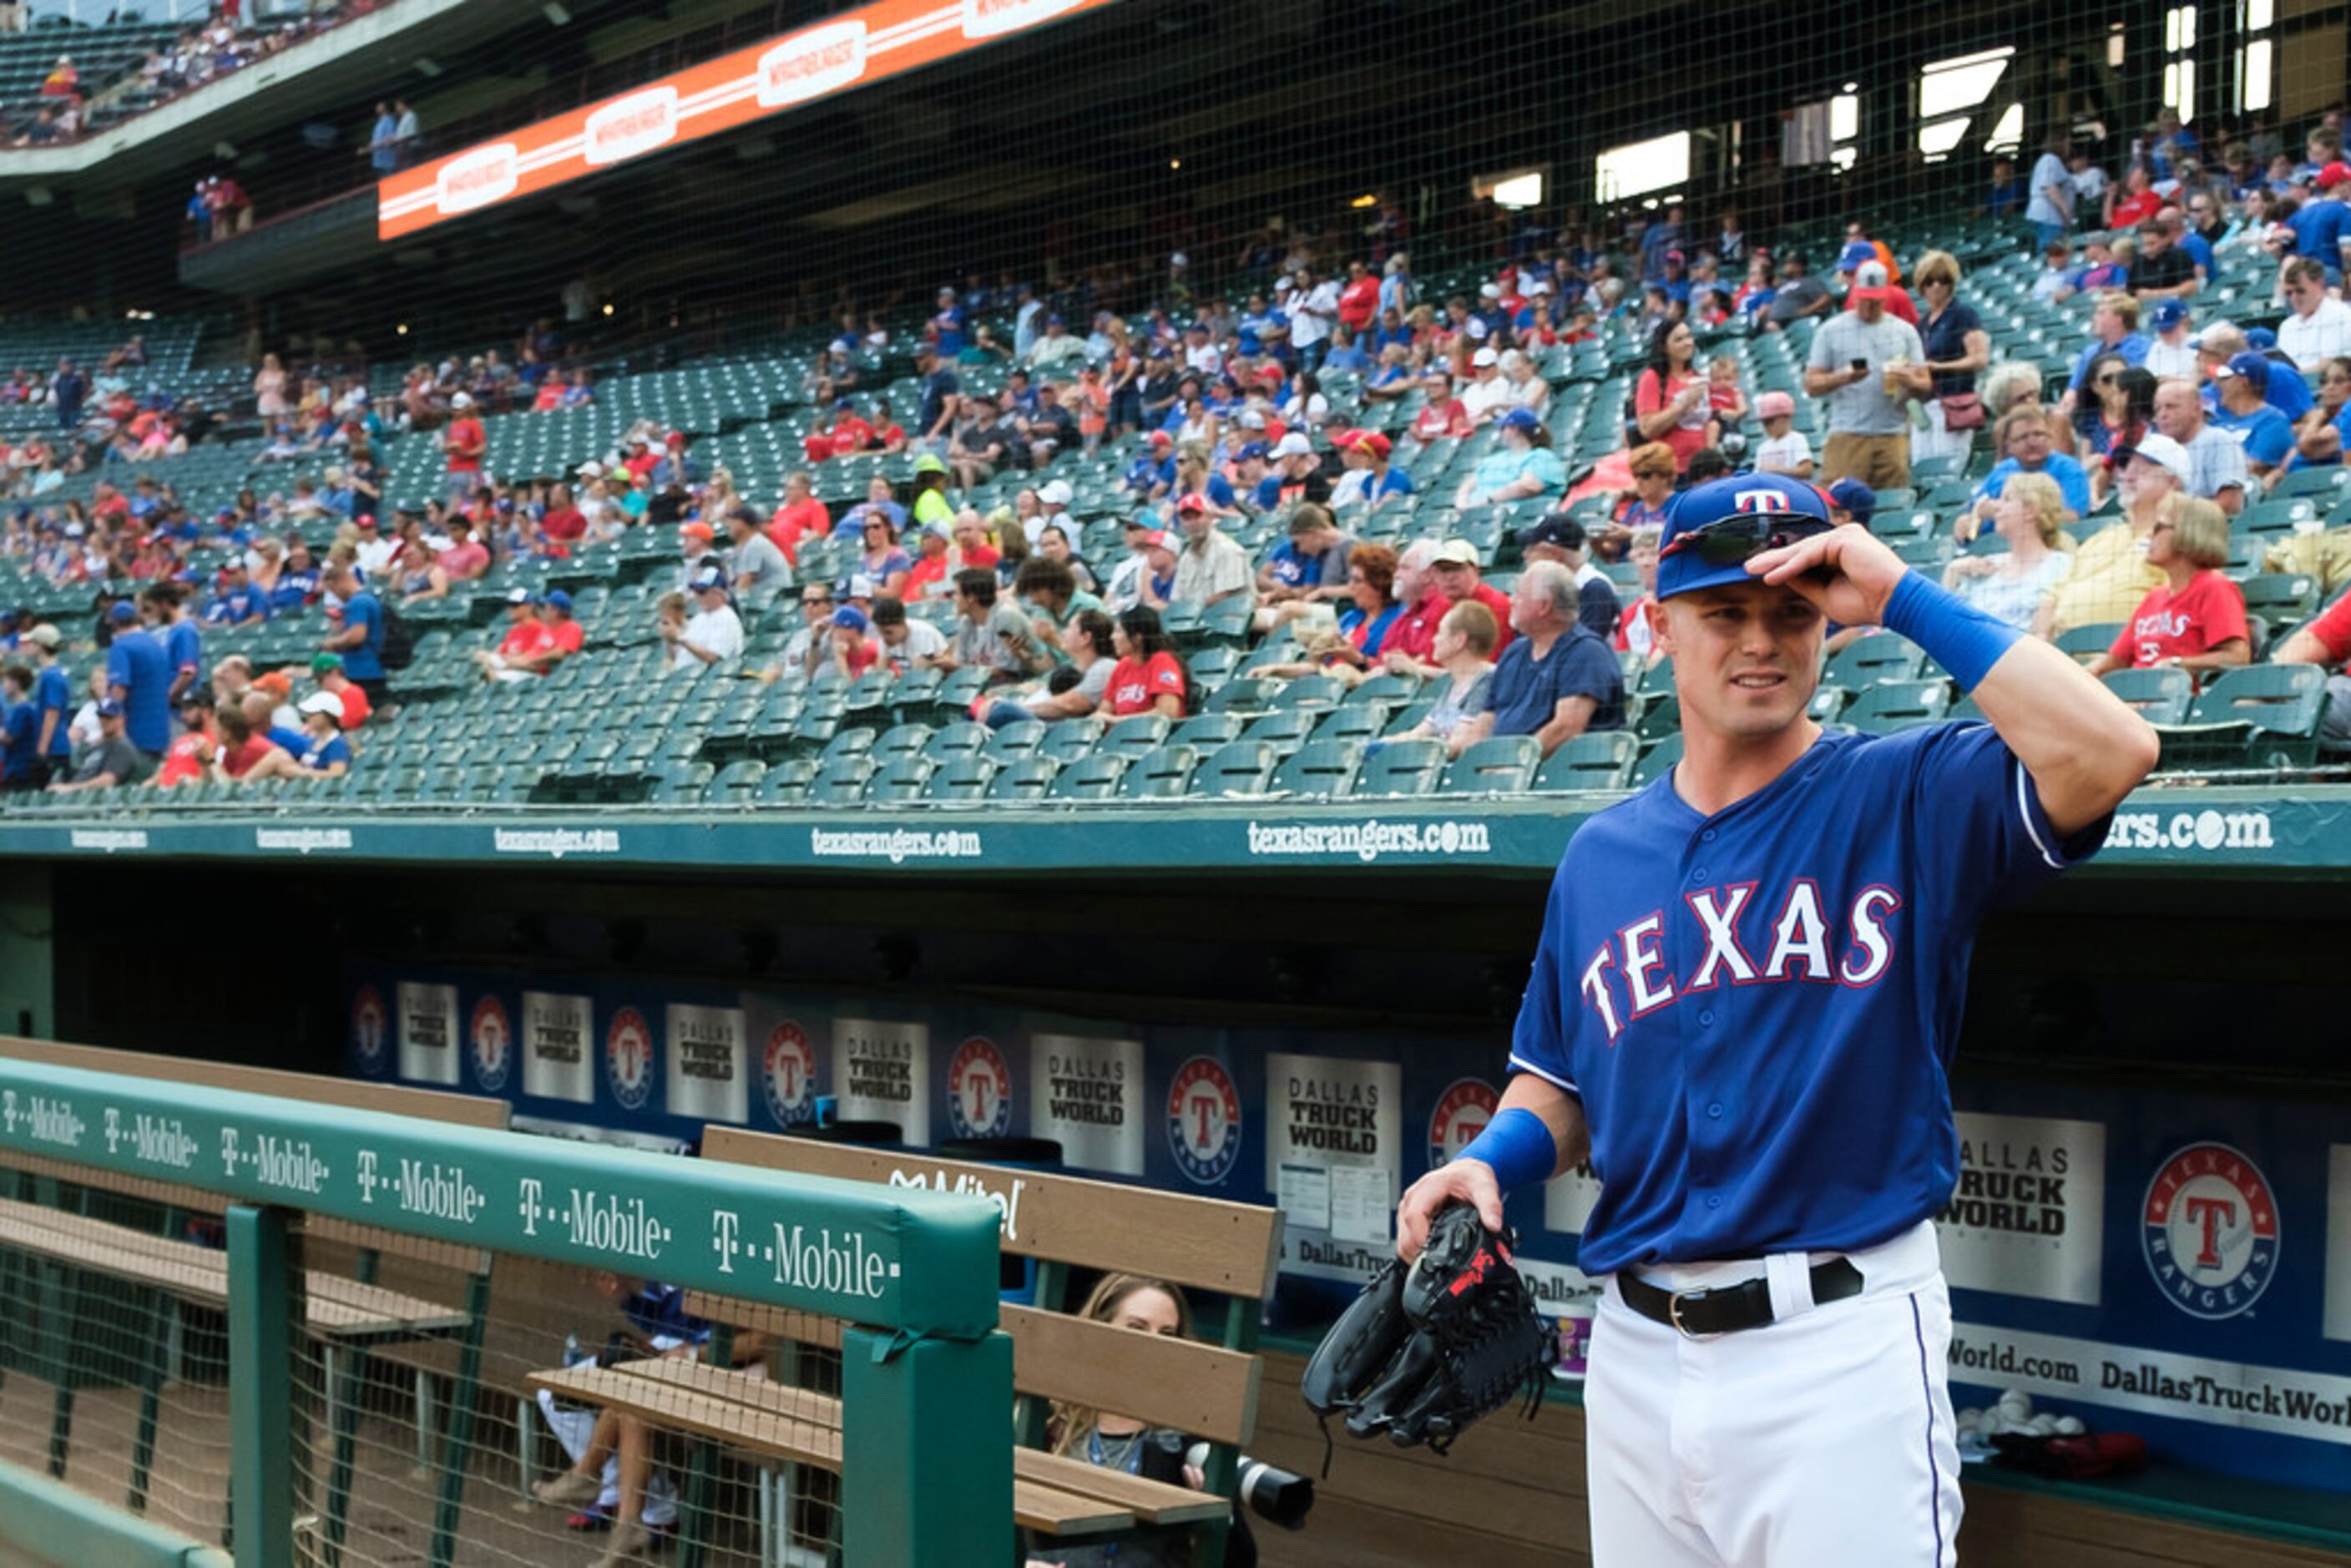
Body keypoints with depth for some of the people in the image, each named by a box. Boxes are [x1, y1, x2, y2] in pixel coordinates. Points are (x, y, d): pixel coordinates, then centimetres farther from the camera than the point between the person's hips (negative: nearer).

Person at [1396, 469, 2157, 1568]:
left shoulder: (1907, 798, -3)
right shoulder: (1600, 855, 12)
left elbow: (2109, 754, -22)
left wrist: (1905, 601, -17)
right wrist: (1489, 1161, -1)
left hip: (1842, 1349, -5)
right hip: (1635, 1346, 5)